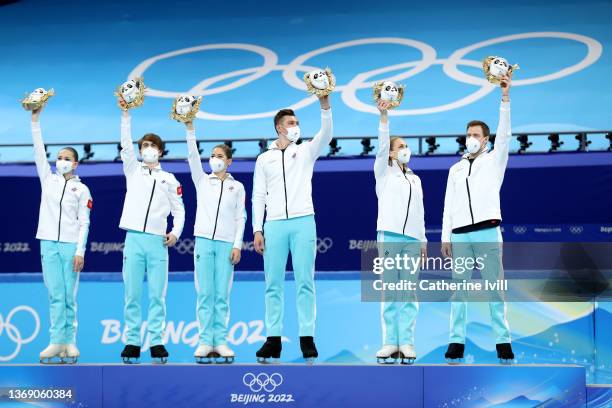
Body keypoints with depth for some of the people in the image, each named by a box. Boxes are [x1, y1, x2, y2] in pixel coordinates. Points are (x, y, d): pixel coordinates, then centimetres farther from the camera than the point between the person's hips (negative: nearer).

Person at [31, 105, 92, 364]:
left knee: (69, 296, -2)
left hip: (70, 245, -1)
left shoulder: (82, 189, 5)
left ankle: (69, 342, 2)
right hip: (49, 243, 2)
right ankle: (57, 343, -6)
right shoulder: (48, 179, 11)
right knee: (55, 295, -3)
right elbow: (39, 151, 3)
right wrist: (35, 120, -4)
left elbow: (84, 223, 1)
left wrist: (80, 251, -8)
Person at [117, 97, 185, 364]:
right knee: (132, 295, 0)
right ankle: (132, 342, 4)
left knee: (157, 296, -2)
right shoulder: (133, 171, 13)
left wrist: (176, 232, -1)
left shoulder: (169, 179, 14)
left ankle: (157, 343, 1)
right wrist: (125, 113, -7)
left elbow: (179, 209, 15)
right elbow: (126, 144, 2)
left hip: (158, 242, 0)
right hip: (134, 239, 0)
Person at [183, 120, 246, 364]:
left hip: (226, 244, 0)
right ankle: (205, 341, -2)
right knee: (205, 294, -3)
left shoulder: (237, 187, 11)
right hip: (204, 241, 1)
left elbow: (240, 218, 7)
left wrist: (237, 245, -2)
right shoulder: (202, 181, 12)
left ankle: (220, 341, 1)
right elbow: (193, 157, 0)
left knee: (222, 296, -2)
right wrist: (190, 129, -11)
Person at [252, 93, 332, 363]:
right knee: (273, 284, 1)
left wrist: (325, 105, -20)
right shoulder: (264, 159, 14)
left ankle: (307, 338, -1)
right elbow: (258, 196, 10)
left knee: (305, 283, -3)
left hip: (303, 222, -1)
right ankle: (273, 339, 4)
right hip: (274, 225, 1)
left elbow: (326, 134, -6)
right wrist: (257, 230, 2)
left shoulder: (306, 151, 12)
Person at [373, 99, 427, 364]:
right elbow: (381, 147, -7)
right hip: (389, 236, -4)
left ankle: (406, 343, -2)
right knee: (389, 292, -6)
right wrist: (384, 117, -18)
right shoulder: (384, 172, 10)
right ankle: (390, 342, -5)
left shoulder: (415, 179, 23)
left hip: (412, 239, 4)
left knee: (409, 293, -2)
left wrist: (423, 240, 16)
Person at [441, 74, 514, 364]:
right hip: (460, 236, 3)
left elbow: (504, 135, -6)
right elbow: (448, 205, 16)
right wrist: (445, 236, 8)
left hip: (487, 232, -3)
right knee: (459, 288, 1)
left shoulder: (494, 161, 10)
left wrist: (505, 98, -14)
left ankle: (503, 341, -5)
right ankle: (456, 341, 1)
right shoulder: (455, 169, 19)